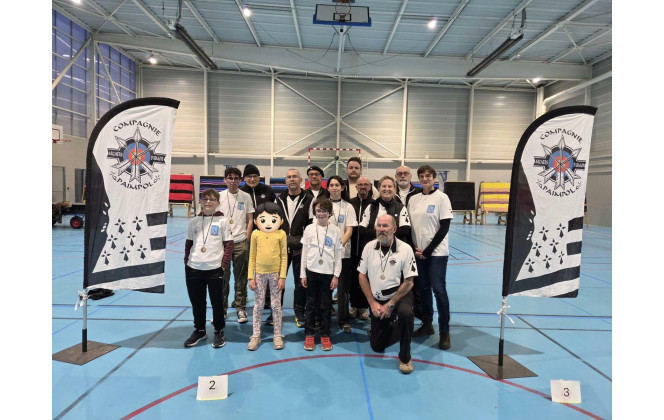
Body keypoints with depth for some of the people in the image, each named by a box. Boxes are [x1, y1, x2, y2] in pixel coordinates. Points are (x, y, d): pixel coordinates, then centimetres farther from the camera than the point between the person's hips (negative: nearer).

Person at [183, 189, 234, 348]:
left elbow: (229, 245, -2)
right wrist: (187, 262, 7)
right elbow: (188, 244, 14)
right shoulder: (194, 222, 8)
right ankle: (199, 330, 33)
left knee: (217, 302, 7)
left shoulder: (223, 221, -2)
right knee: (197, 302, 14)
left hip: (215, 269, -3)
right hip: (193, 269, 3)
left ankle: (219, 332, 24)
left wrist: (223, 264, -7)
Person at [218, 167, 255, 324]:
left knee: (240, 277, 6)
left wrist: (247, 239, -2)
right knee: (222, 276, 7)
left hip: (240, 242, 0)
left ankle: (240, 308, 18)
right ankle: (222, 308, 21)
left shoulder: (246, 197, 3)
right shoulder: (220, 196, 4)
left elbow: (250, 220, 5)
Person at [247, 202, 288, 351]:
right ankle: (255, 335, 24)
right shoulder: (256, 234, -2)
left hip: (275, 274, -1)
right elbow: (252, 256, 2)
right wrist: (251, 277, 0)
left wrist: (282, 277, -6)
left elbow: (284, 256, -3)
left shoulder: (281, 234, -7)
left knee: (276, 305, 9)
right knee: (258, 305, 11)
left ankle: (277, 335, 22)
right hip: (259, 274, 1)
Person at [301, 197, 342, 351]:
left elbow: (338, 256, 1)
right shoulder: (309, 229, 0)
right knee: (311, 305, 9)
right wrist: (302, 274, 1)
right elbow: (304, 253, 3)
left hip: (328, 273, 0)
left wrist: (336, 275, -3)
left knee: (325, 306, 8)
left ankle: (325, 335, 20)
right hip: (311, 272, 1)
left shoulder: (335, 231, -1)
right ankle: (309, 335, 21)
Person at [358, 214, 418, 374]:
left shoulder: (405, 249, -14)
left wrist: (390, 305, -17)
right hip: (377, 300, 3)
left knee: (405, 313, -37)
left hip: (400, 296, -3)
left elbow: (409, 282, -14)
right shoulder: (369, 247, -5)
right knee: (377, 346, 6)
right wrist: (372, 303, -6)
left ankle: (405, 357, -12)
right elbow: (362, 276, 0)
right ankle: (391, 328, 40)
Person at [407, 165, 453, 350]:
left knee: (439, 289, -6)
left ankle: (444, 332, 6)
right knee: (423, 289, 11)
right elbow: (409, 225, 10)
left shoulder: (442, 197, -5)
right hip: (417, 252, 4)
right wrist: (414, 248, -3)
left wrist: (428, 250, -12)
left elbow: (445, 227, -9)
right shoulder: (413, 199, 8)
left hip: (437, 252, -4)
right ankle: (427, 324, 25)